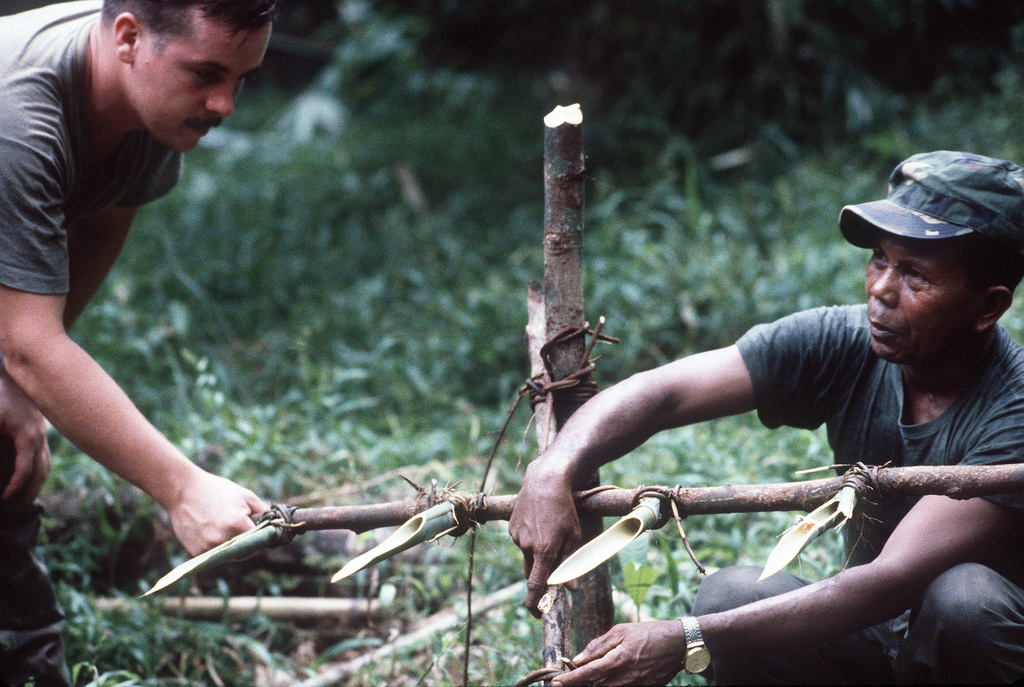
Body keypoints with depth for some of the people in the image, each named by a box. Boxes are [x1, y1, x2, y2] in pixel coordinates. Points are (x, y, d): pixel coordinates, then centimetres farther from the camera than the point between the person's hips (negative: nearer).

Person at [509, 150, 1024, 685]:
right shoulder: (839, 346, -13)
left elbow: (894, 580, -36)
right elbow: (658, 393, -18)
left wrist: (688, 642, -42)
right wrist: (554, 471, -40)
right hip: (872, 637, 3)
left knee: (962, 594, -35)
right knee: (729, 594, -23)